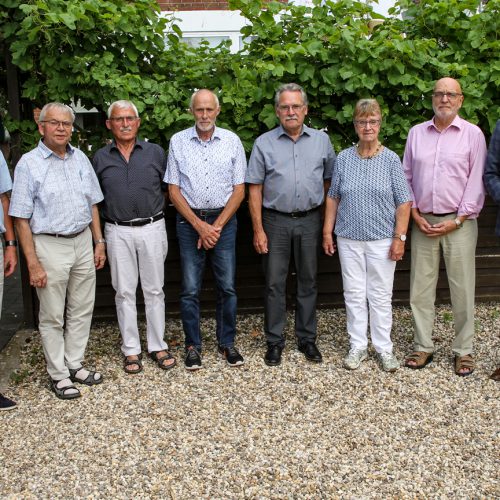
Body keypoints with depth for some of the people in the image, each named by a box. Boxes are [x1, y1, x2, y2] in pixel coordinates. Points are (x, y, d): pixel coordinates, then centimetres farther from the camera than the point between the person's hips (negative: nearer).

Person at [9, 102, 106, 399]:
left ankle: (75, 364, 28)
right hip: (50, 246, -5)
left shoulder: (80, 158, 7)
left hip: (83, 243, 5)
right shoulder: (29, 164, -9)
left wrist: (99, 243, 9)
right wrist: (33, 263, -14)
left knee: (82, 310, 13)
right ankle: (58, 374, 19)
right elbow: (22, 219, -10)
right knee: (53, 316, 6)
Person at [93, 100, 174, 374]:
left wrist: (154, 209, 1)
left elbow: (167, 188, 10)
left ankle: (157, 345, 18)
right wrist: (97, 238, 5)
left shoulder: (155, 152, 2)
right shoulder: (101, 157, 5)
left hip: (152, 228, 0)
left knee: (154, 290, 7)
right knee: (124, 292, 6)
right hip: (118, 232, 1)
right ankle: (131, 349, 17)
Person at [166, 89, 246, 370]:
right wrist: (199, 225, -8)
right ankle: (193, 345, 16)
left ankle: (227, 343, 19)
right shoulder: (178, 141, 1)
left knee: (227, 286, 4)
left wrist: (217, 226, -8)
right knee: (190, 289, 2)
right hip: (189, 221, 0)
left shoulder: (232, 141, 1)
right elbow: (174, 190, 0)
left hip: (224, 220, 1)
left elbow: (239, 190, 1)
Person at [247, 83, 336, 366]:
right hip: (276, 221, -1)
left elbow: (330, 181, 10)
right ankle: (275, 341, 15)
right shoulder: (264, 143, 0)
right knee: (275, 283, 3)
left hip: (310, 220, 2)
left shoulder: (322, 140, 5)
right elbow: (255, 189, -1)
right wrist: (258, 230, -7)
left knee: (308, 281, 10)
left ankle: (307, 338, 23)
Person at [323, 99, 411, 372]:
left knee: (381, 295, 5)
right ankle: (358, 346, 21)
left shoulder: (391, 159, -2)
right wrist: (327, 232, 5)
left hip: (382, 240, -2)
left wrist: (399, 237, -7)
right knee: (354, 294, 8)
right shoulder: (343, 158, 3)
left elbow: (403, 203, -2)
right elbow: (333, 198, 9)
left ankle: (384, 348, 19)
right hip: (349, 239, 2)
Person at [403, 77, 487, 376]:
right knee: (420, 288, 5)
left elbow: (476, 181, -3)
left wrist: (457, 220, -9)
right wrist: (415, 215, 0)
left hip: (458, 223, -3)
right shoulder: (416, 133, 10)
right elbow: (406, 176, 11)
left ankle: (464, 351, 14)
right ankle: (424, 347, 17)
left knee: (462, 289, 2)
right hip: (423, 222, 3)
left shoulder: (472, 134, 1)